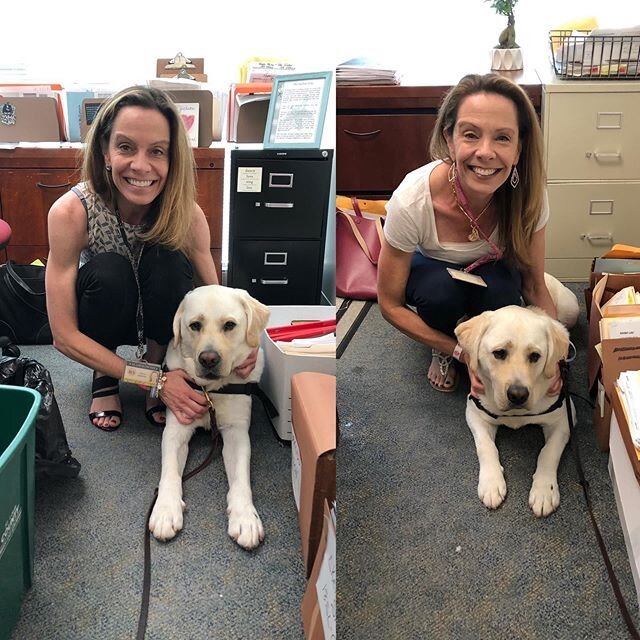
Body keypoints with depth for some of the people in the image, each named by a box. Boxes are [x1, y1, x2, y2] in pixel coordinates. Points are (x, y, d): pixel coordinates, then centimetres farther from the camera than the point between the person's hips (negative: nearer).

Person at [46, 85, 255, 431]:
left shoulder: (187, 213, -24)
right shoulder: (71, 212, -30)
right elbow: (64, 335, -27)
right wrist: (155, 380, -33)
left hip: (161, 318, 1)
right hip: (102, 315, -1)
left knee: (169, 262, -31)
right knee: (109, 272, -34)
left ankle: (157, 360, -6)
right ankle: (104, 378, -7)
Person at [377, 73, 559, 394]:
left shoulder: (528, 195, -30)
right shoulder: (411, 200, -37)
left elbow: (535, 286, -15)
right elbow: (391, 305, -24)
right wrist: (462, 353, -29)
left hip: (492, 272, 2)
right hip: (429, 269, -1)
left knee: (500, 288, -32)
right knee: (442, 289, -35)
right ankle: (443, 351, -2)